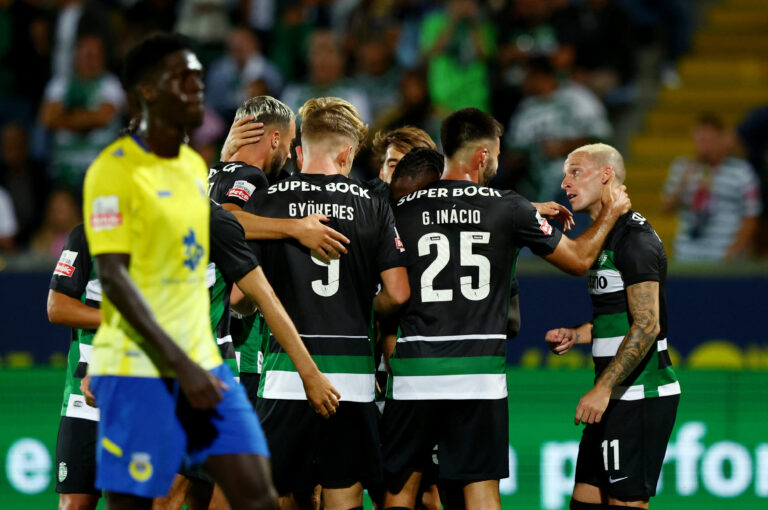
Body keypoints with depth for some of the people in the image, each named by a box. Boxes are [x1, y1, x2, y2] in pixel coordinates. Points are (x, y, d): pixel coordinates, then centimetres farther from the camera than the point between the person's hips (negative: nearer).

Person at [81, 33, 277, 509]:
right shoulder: (115, 170, -11)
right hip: (137, 368, -7)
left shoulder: (194, 166, 14)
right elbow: (114, 278, -18)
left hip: (202, 362, 8)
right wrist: (180, 365, -24)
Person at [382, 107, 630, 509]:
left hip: (415, 369, 1)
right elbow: (578, 259, 12)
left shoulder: (402, 212, 3)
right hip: (481, 370, -1)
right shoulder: (508, 208, 0)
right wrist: (610, 213, 28)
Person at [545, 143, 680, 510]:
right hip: (617, 397, 10)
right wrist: (574, 335, 12)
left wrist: (602, 389, -25)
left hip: (640, 397, -10)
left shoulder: (634, 238, -14)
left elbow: (646, 325, -21)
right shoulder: (604, 238, 18)